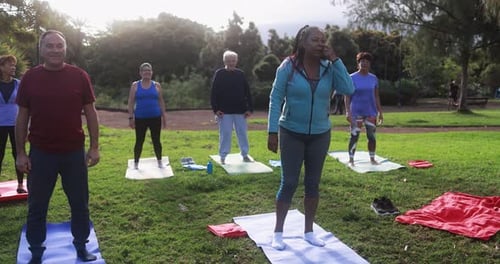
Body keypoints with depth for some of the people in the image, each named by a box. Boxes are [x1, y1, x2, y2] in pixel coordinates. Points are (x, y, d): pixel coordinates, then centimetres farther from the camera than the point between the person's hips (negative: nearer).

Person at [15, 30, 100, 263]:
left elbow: (90, 113, 1)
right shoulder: (30, 78, -2)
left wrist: (94, 147, -2)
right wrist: (21, 153, 0)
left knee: (80, 204, 12)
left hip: (74, 153, 0)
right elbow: (22, 117, 3)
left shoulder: (79, 76, -3)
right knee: (37, 207, 11)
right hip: (40, 154, 0)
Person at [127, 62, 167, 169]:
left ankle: (159, 162, 19)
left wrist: (163, 117, 6)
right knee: (139, 141, 4)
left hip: (155, 117, 1)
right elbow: (131, 102, 2)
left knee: (156, 140, 6)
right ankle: (135, 163, 16)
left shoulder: (156, 85, 6)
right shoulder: (135, 85, 3)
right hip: (140, 118, -1)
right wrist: (130, 117, -4)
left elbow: (161, 102, 9)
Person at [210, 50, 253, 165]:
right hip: (224, 111, -2)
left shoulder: (240, 74, 6)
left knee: (242, 133, 8)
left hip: (240, 110, 3)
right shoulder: (219, 74, -1)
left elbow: (247, 93, 6)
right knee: (225, 134, 1)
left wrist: (250, 108, 0)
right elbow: (213, 93, -4)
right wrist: (215, 109, -12)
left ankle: (245, 154, 20)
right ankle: (223, 156, 12)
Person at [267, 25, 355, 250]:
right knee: (289, 183, 0)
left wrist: (335, 60, -16)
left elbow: (348, 89, -14)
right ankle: (278, 232, 16)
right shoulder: (288, 66, -10)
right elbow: (276, 99, -10)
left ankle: (308, 231, 26)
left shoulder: (328, 68, -2)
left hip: (320, 134, 3)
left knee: (313, 183, 11)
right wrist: (272, 131, -14)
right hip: (291, 133, -3)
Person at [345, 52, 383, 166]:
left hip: (371, 112, 3)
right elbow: (347, 96, -6)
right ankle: (351, 160, 6)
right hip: (356, 112, -3)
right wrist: (347, 111, -15)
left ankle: (372, 159, 16)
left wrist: (380, 112, 7)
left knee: (372, 136, 4)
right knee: (354, 136, -3)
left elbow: (376, 97, 10)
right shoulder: (352, 78, -4)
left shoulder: (374, 78, 6)